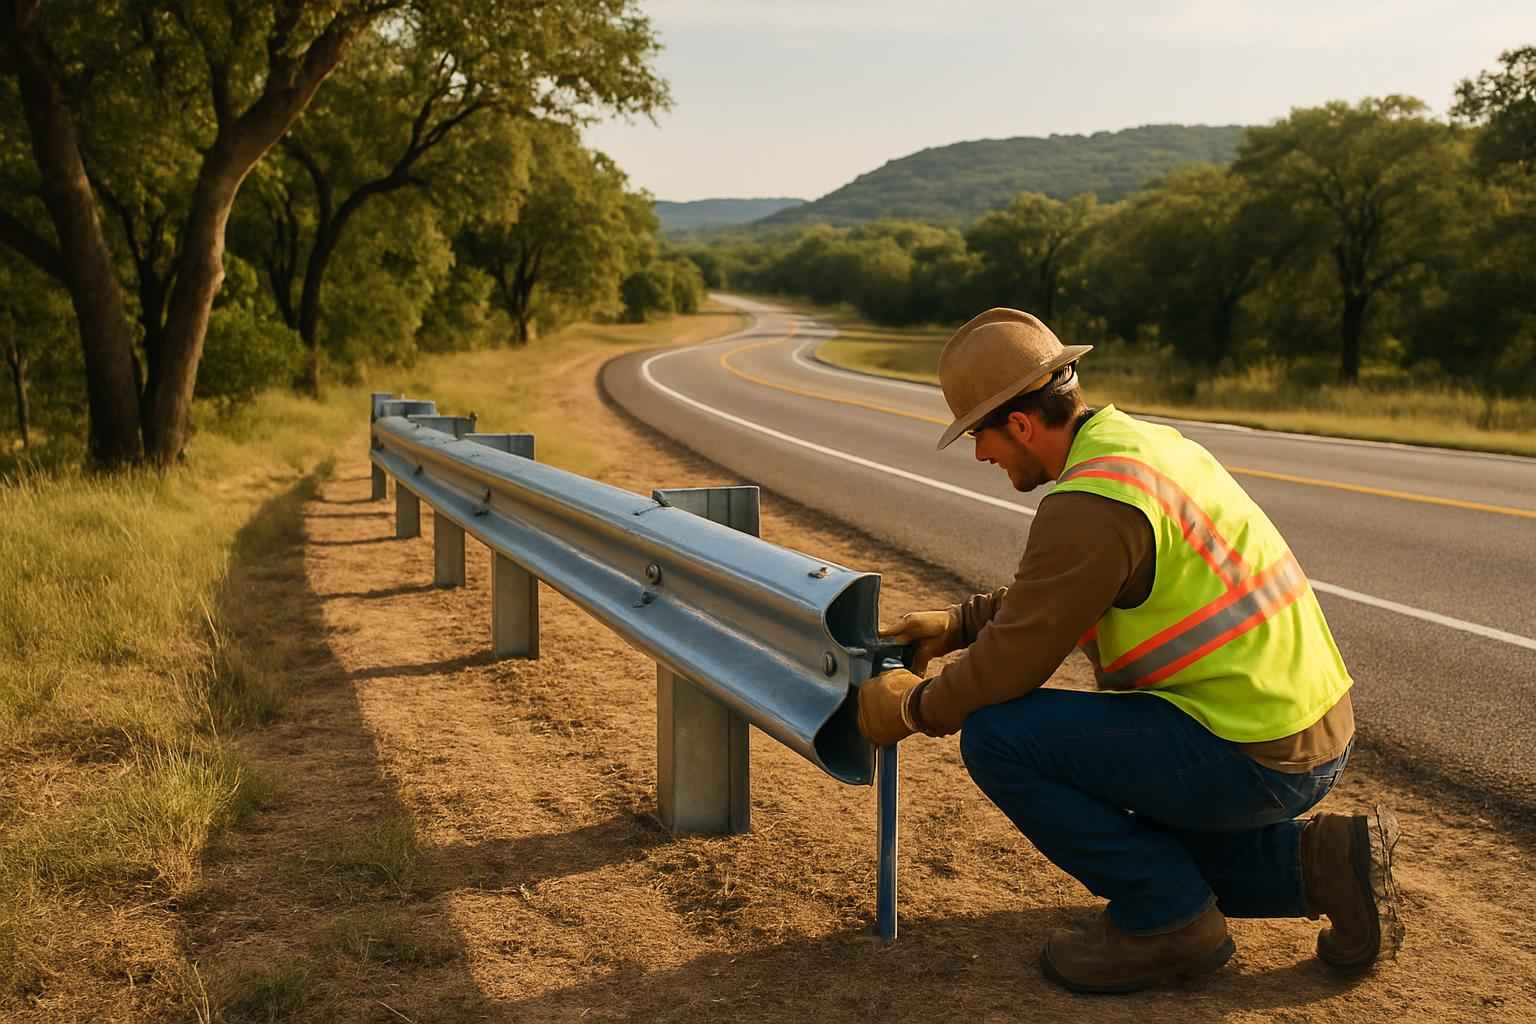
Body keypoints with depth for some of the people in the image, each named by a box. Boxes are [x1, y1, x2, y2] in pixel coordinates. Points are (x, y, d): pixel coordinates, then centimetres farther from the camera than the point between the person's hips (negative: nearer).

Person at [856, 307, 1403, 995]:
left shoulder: (1092, 500, -21)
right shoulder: (1145, 443, 11)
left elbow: (1014, 660, -17)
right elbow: (1052, 591, 25)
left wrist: (918, 710, 0)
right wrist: (958, 624, 22)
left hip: (1249, 757, -10)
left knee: (996, 738, -13)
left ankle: (1166, 917, -1)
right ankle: (1319, 862, 15)